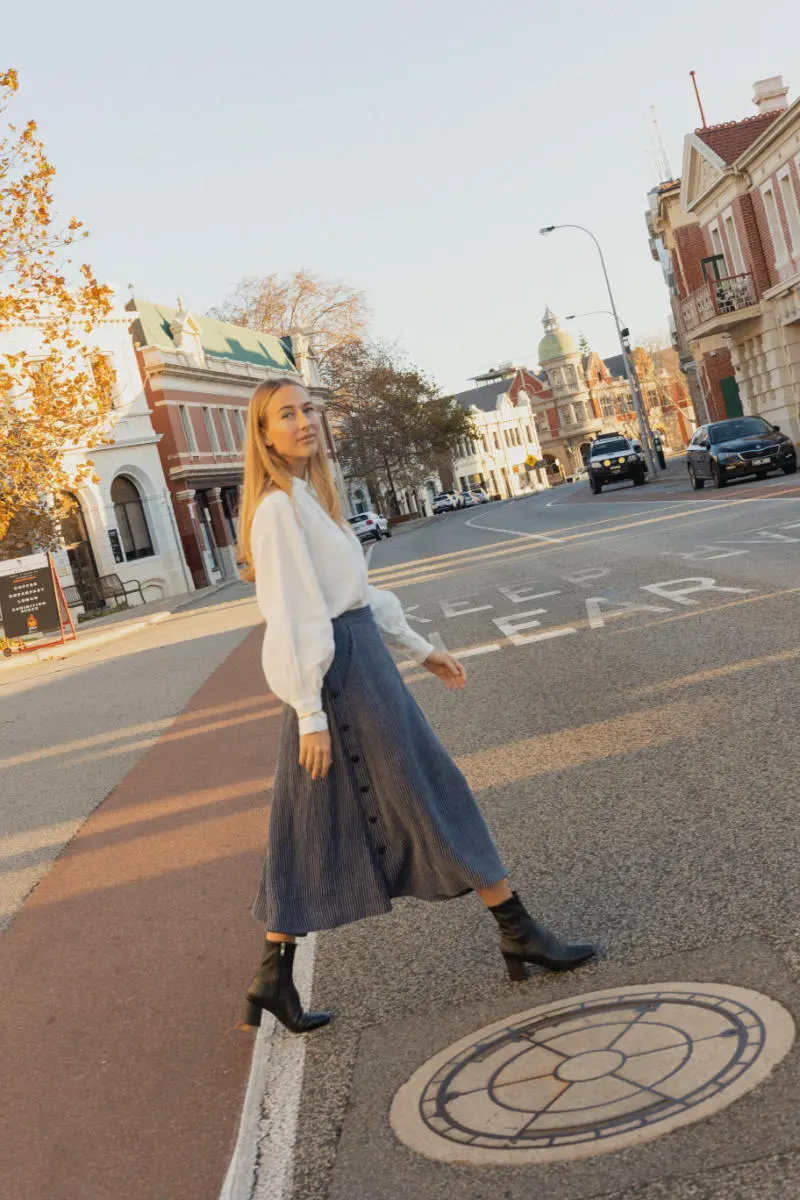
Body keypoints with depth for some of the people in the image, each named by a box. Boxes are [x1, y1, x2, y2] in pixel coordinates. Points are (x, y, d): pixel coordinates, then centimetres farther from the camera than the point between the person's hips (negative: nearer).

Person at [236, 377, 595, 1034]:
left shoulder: (310, 498, 14)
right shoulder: (277, 508, -15)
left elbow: (355, 588, 20)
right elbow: (290, 615, -19)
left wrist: (419, 647, 22)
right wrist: (310, 713, -20)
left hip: (360, 658, 10)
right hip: (339, 675, -10)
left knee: (314, 830, 12)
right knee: (430, 797, 0)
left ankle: (273, 979, 21)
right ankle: (520, 934, 14)